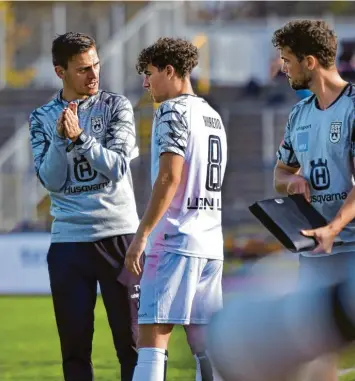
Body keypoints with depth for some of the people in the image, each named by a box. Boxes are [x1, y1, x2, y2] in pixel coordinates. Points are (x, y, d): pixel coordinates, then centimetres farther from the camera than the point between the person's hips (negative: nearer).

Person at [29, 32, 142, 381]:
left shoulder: (116, 106, 4)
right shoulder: (42, 118, 8)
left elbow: (117, 166, -8)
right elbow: (51, 180, -2)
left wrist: (80, 137, -19)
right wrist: (61, 138, -16)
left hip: (118, 234, -1)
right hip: (68, 240, 1)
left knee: (131, 339, -1)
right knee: (74, 343, 4)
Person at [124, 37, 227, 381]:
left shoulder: (173, 111, -7)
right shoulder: (213, 116, 19)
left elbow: (170, 177, -16)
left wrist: (141, 235, -16)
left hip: (175, 240, -8)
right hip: (210, 243, 8)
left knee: (153, 337, -13)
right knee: (205, 345, 9)